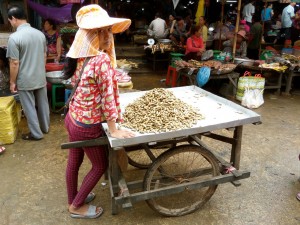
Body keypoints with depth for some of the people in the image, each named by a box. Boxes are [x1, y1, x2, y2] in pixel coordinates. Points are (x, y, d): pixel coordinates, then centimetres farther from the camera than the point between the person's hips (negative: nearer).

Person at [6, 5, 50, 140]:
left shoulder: (14, 37, -18)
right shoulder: (40, 34, 1)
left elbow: (14, 63, -17)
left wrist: (12, 82, -5)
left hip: (25, 81, -6)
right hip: (41, 78, 6)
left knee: (29, 108, 8)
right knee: (43, 104, 18)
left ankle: (36, 134, 19)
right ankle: (45, 127, 34)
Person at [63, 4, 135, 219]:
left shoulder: (83, 57, 0)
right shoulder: (103, 60, -25)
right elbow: (108, 96, -22)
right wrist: (114, 130, -14)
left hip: (72, 119, 8)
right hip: (87, 127, -8)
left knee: (74, 161, 24)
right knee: (100, 165, 15)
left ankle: (73, 199, 47)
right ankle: (77, 206, 30)